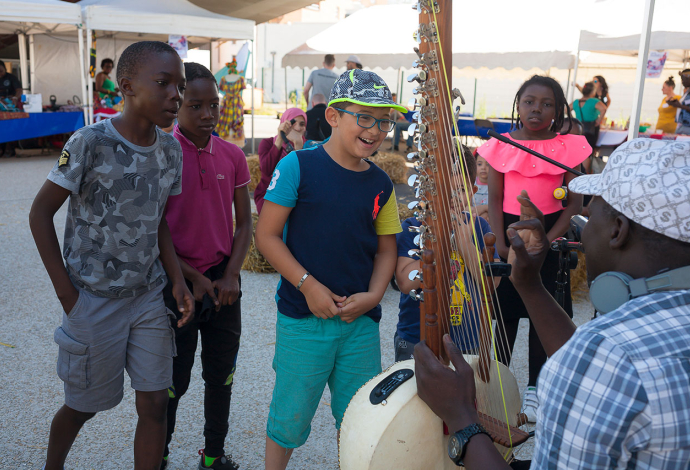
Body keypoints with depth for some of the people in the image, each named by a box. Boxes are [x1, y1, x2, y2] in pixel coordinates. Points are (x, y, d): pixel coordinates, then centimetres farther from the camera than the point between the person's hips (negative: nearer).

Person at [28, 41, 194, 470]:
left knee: (155, 403, 5)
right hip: (95, 301, -4)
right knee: (84, 405, 15)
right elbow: (41, 213, -10)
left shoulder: (171, 150, -1)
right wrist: (65, 292, -11)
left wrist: (178, 281, -2)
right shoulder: (90, 144, -17)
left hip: (149, 296, 4)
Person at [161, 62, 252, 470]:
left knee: (221, 375, 14)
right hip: (177, 281, -3)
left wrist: (230, 276, -5)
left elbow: (245, 223, 6)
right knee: (174, 380, 9)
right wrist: (192, 278, -10)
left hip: (224, 281, 4)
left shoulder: (233, 156, 1)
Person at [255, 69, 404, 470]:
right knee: (291, 416, 8)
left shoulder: (381, 184, 6)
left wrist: (373, 295, -4)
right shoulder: (299, 166, -8)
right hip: (303, 318, -4)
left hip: (361, 320, 4)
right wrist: (308, 286, -14)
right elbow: (267, 235, -8)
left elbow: (386, 248, 13)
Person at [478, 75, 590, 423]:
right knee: (506, 309, 8)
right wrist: (500, 244, -11)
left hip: (550, 234, 0)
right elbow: (495, 201, 0)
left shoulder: (568, 148, -2)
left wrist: (545, 243, -13)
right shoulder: (501, 147, 1)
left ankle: (533, 386, 22)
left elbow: (574, 205, -4)